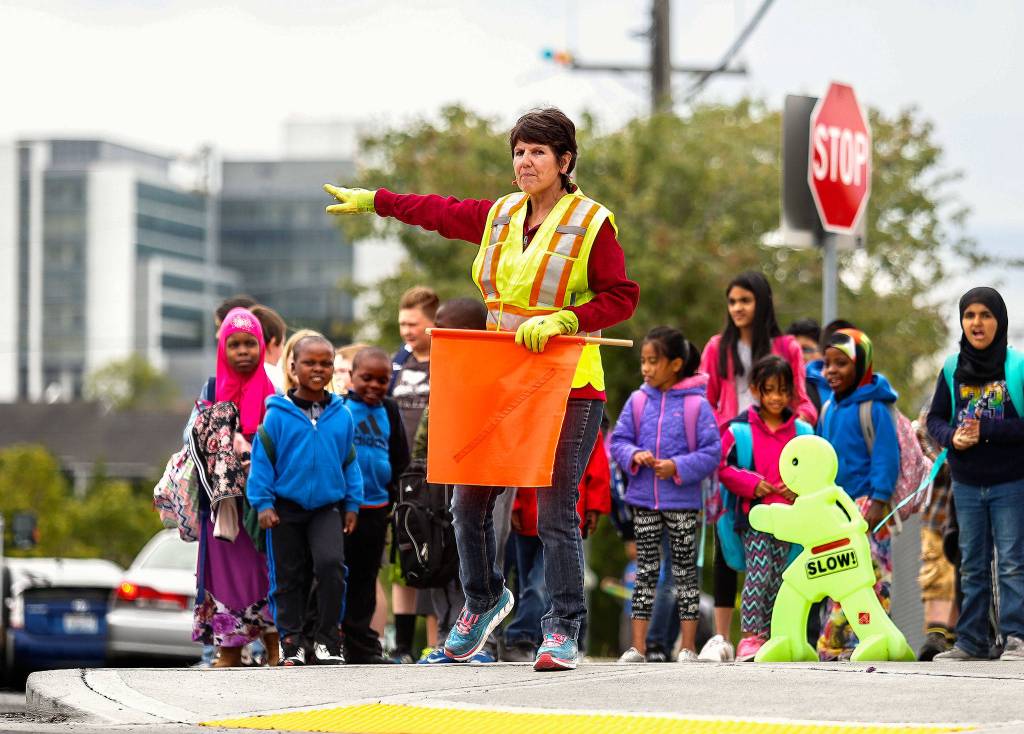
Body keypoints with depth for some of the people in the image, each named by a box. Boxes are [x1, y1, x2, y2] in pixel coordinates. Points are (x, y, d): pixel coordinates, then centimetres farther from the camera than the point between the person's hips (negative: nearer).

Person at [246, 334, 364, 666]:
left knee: (331, 564, -17)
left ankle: (328, 640, -5)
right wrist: (263, 503, -7)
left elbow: (350, 461, 10)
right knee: (288, 577, 7)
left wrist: (352, 503, 9)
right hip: (286, 507, -1)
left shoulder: (341, 415, 1)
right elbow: (262, 458, -4)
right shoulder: (278, 415, -7)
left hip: (328, 506, 1)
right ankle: (291, 642, 19)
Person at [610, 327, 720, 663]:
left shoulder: (696, 405, -8)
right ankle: (637, 647, 9)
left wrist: (678, 467, -19)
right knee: (645, 570, 7)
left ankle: (688, 648, 11)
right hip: (643, 500, 3)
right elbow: (618, 441, 6)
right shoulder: (638, 401, 2)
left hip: (682, 501, -3)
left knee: (685, 571, 6)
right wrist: (634, 456, -14)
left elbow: (712, 452, -9)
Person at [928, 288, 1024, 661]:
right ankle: (971, 641, 12)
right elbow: (935, 419, 10)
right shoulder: (952, 369, 4)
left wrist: (987, 430, -20)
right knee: (972, 565, 9)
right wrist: (952, 437, -11)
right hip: (967, 485, 4)